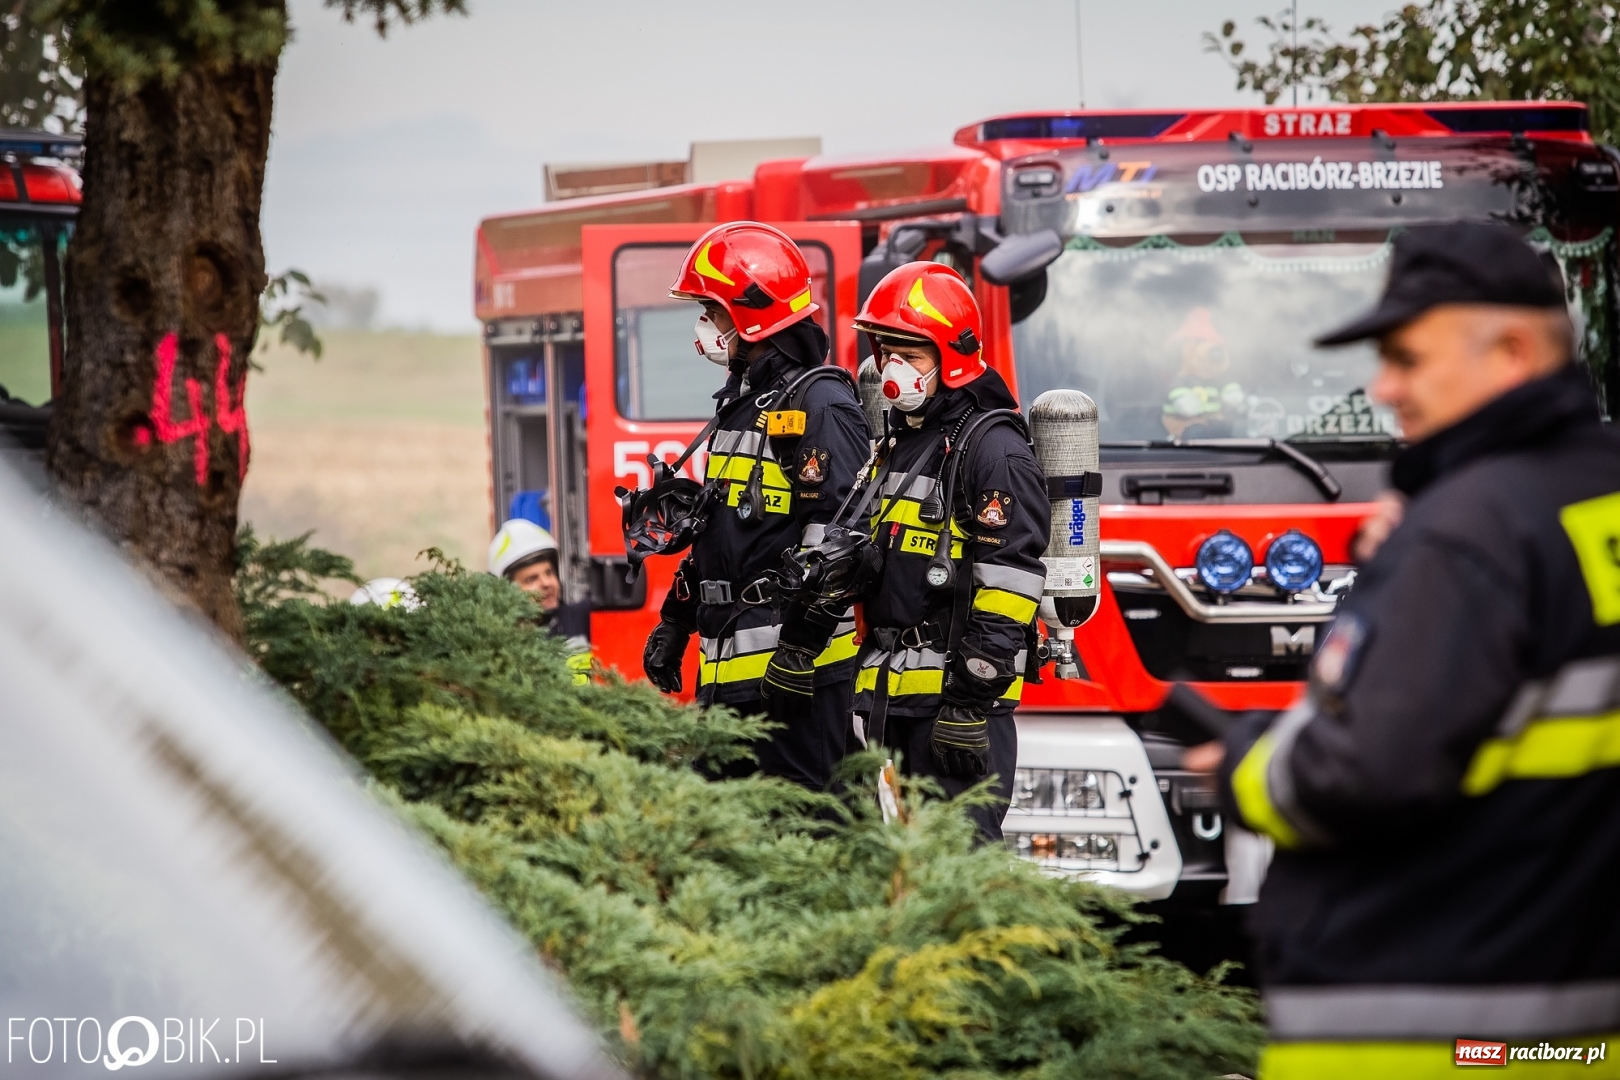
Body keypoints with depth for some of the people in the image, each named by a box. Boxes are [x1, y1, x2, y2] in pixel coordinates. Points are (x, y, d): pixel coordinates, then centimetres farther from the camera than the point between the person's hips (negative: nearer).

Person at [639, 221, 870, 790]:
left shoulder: (819, 405, -11)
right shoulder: (741, 404, 21)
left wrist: (803, 643, -23)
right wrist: (674, 625, 25)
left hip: (794, 659, -10)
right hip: (730, 665, 10)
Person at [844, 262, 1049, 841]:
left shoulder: (994, 451, -11)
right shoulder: (901, 442, 18)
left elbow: (1009, 580, -17)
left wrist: (972, 700, -22)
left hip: (957, 698, -9)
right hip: (895, 698, 9)